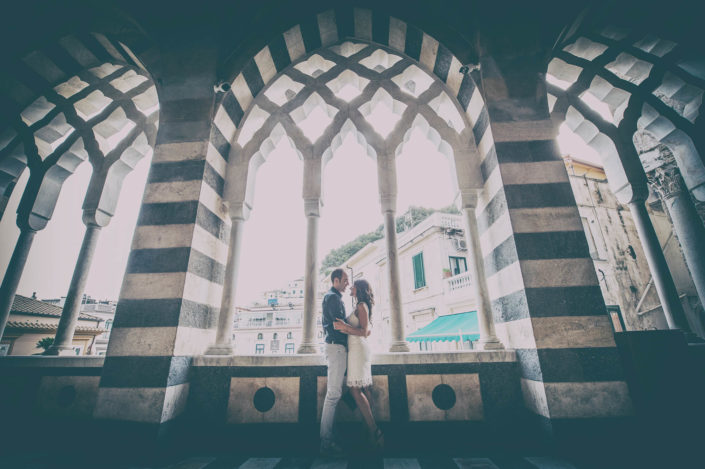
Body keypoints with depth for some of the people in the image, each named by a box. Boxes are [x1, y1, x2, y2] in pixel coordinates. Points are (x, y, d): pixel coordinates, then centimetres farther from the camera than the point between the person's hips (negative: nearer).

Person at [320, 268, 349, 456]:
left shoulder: (333, 297, 20)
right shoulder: (332, 297, -12)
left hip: (337, 346, 10)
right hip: (336, 346, -10)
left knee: (334, 392, 14)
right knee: (334, 393, -7)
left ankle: (328, 435, 22)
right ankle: (326, 441, 0)